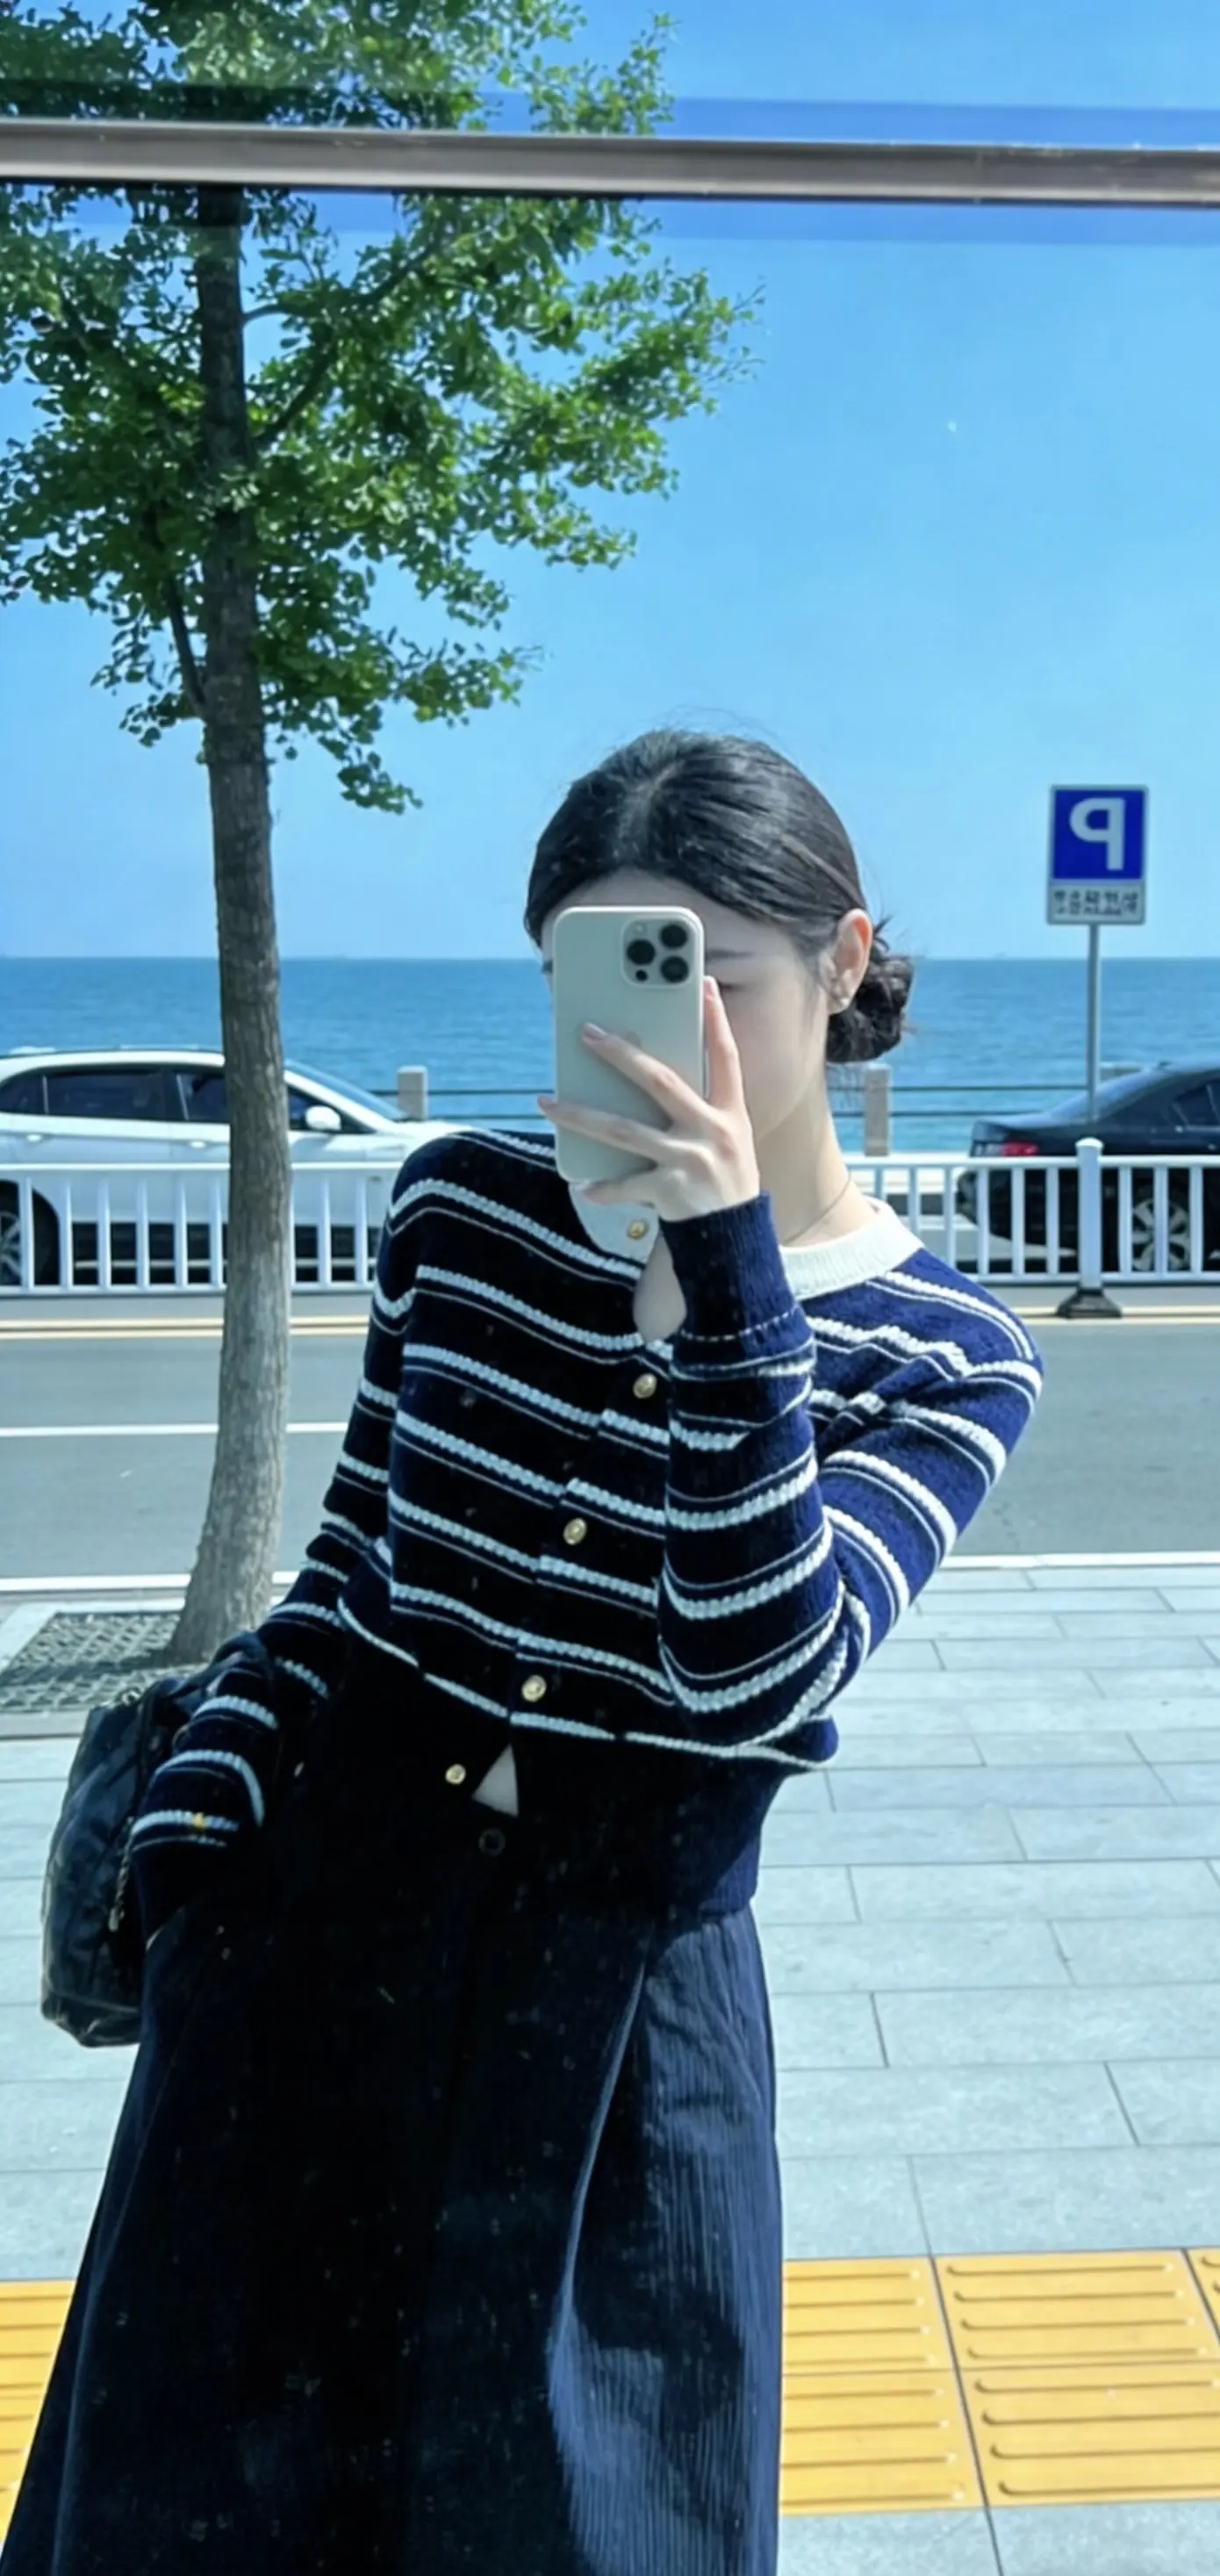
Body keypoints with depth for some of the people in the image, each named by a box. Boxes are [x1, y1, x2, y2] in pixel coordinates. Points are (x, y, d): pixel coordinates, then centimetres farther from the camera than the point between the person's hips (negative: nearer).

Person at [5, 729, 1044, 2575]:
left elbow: (753, 1681, -23)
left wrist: (724, 1259, -28)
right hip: (313, 1930, 2)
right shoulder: (465, 1207, -2)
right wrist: (189, 1833, -5)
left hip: (619, 1998, -2)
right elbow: (348, 1571, 6)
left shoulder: (949, 1358, -8)